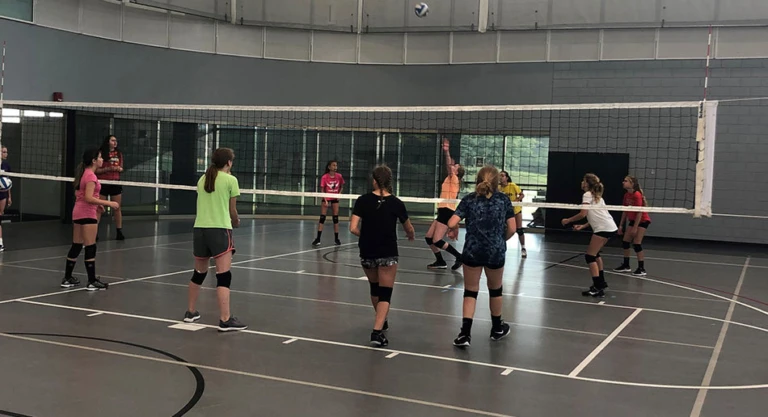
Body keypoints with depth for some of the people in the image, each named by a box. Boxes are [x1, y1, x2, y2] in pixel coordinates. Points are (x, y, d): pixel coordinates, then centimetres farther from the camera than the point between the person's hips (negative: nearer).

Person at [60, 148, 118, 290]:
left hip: (78, 212, 10)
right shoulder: (91, 175, -17)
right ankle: (92, 282, -2)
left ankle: (67, 278, 19)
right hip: (87, 214, -10)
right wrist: (108, 203, -22)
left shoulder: (83, 173, 12)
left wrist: (96, 204, 18)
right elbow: (89, 198, -23)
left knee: (76, 246, 14)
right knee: (90, 248, -5)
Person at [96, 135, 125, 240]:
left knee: (117, 208, 5)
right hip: (103, 183, -4)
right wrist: (108, 169, -18)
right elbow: (96, 170, -6)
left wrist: (119, 169, -4)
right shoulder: (101, 153, -5)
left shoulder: (119, 153, 10)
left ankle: (119, 232, 10)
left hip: (115, 182, 4)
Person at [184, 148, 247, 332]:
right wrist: (236, 223, 24)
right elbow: (232, 211, 7)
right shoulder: (230, 180, 0)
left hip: (199, 229, 6)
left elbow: (205, 205, 16)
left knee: (199, 273, 20)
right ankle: (225, 319, -9)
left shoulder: (202, 179, 15)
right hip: (220, 229, -6)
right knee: (224, 275, -6)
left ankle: (190, 312, 31)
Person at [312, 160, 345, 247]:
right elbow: (322, 190, -12)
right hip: (326, 198, -2)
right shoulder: (324, 177, -15)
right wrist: (325, 200, -21)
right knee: (322, 217, -5)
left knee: (336, 218, 4)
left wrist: (339, 194, -7)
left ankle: (337, 239, 12)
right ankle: (318, 239, -4)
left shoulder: (339, 176, -7)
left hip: (335, 199, 2)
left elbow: (341, 187, 9)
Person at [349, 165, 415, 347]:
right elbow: (409, 229, 8)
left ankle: (381, 321, 43)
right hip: (387, 254, -2)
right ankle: (377, 331, -14)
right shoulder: (396, 203, -6)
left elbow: (353, 228, -12)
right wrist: (412, 235, 32)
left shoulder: (363, 200, -6)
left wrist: (366, 236, 8)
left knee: (375, 288, 24)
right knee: (385, 293, 2)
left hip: (367, 253, 3)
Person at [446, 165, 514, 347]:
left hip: (472, 251, -1)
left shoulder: (469, 199, -3)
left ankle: (465, 333, -2)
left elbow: (452, 223, -11)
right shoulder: (503, 199, 0)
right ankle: (497, 329, 37)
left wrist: (454, 228, 12)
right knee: (495, 290, 20)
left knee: (470, 292, 8)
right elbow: (512, 228, -2)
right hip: (496, 252, 1)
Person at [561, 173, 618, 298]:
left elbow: (583, 214, -12)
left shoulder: (587, 195, -4)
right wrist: (583, 226, 15)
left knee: (590, 256, -6)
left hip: (603, 228, -10)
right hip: (611, 227, 10)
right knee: (595, 254, 24)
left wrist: (567, 220, -1)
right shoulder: (597, 196, 24)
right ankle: (601, 282, 31)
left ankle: (598, 289, -11)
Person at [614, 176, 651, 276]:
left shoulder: (637, 195, -23)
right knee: (625, 242, 8)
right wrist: (621, 225, 8)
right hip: (633, 220, 8)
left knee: (637, 244, -13)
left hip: (643, 221, -8)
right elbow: (625, 211, 9)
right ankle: (626, 265, 20)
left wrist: (635, 227, -25)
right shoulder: (626, 195, 2)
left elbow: (639, 212, -24)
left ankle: (642, 269, -7)